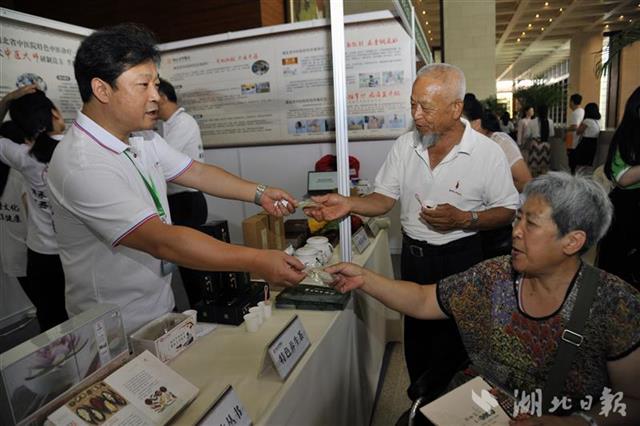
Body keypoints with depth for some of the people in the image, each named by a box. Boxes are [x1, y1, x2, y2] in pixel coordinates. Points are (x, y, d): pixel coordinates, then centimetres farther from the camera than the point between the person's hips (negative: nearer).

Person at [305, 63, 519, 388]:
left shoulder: (487, 152, -12)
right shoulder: (404, 146, -2)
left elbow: (507, 211, -5)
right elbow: (384, 199, 0)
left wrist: (465, 219, -23)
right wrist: (349, 204, -19)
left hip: (459, 260, -4)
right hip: (413, 255, 4)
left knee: (452, 343, 9)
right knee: (415, 339, 18)